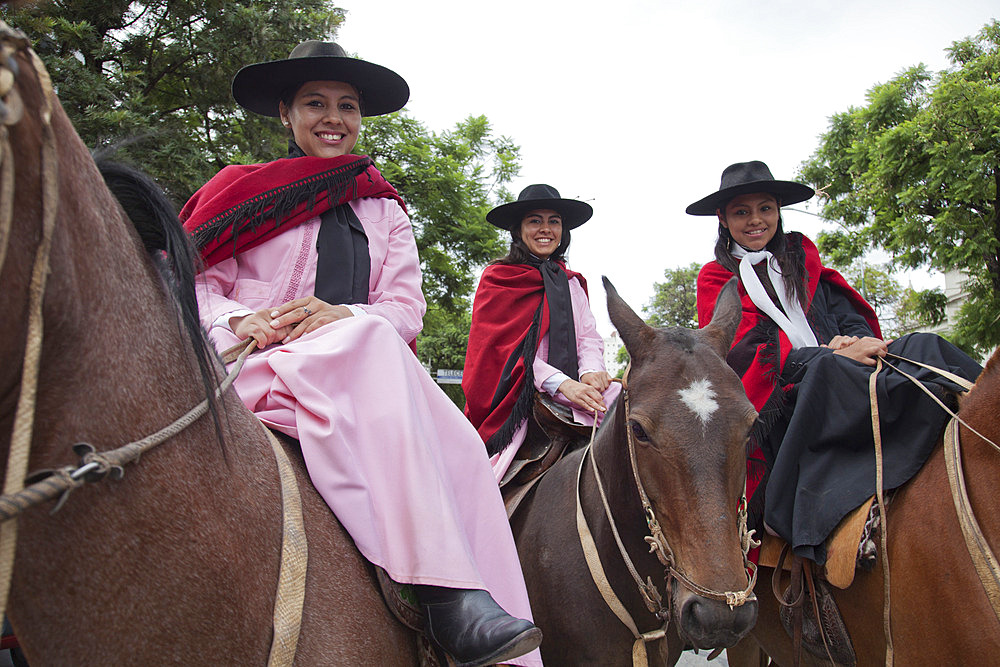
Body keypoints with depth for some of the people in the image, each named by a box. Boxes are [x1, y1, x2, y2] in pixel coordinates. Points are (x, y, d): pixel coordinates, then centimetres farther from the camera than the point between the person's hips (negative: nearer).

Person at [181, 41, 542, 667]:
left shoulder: (386, 212, 23)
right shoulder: (245, 190, 15)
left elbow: (406, 307, 9)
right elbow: (197, 283, 7)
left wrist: (342, 315, -13)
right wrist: (241, 319, -16)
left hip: (362, 377, 4)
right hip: (254, 368, -3)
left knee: (457, 447, -28)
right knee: (371, 345, -37)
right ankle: (446, 593, -44)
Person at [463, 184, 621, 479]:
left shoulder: (572, 283, 23)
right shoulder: (499, 278, 7)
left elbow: (589, 337, 15)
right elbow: (506, 345, -4)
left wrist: (590, 371, -11)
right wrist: (562, 383, -19)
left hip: (573, 393, 4)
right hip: (520, 397, -4)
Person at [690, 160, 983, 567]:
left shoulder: (803, 258, 22)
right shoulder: (716, 280, 8)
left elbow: (847, 315, 13)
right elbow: (744, 354, -6)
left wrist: (856, 340, -13)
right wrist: (830, 358, -19)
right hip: (779, 407, -4)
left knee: (923, 347, -23)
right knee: (830, 375, -38)